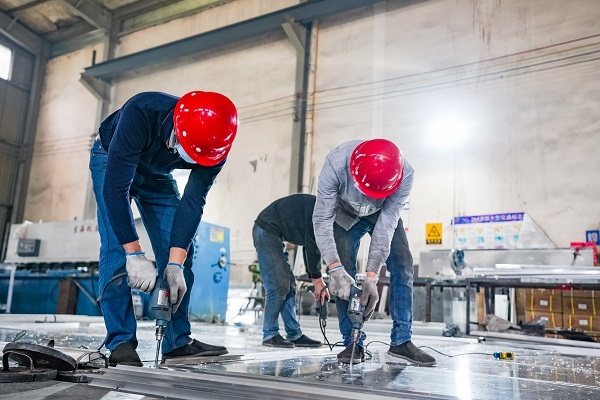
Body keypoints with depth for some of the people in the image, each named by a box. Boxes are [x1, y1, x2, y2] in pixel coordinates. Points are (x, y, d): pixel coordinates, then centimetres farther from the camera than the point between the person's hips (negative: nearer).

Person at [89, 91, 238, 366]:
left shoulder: (214, 146, -30)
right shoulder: (140, 113, -42)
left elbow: (192, 202, -28)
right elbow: (115, 188, -41)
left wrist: (176, 263, -35)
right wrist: (134, 255, -42)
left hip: (157, 175, 4)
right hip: (112, 161, -3)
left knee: (179, 249, -6)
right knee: (116, 248, -18)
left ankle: (178, 340, 1)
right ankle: (121, 342, -12)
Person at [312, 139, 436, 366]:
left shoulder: (405, 173, -37)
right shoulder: (335, 164, -40)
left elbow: (386, 225, -36)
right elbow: (322, 219, -38)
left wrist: (371, 277, -41)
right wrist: (335, 268, -49)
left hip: (384, 215, 1)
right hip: (346, 215, -1)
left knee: (402, 266, -12)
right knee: (344, 273, -13)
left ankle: (401, 341, -2)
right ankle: (352, 344, -3)